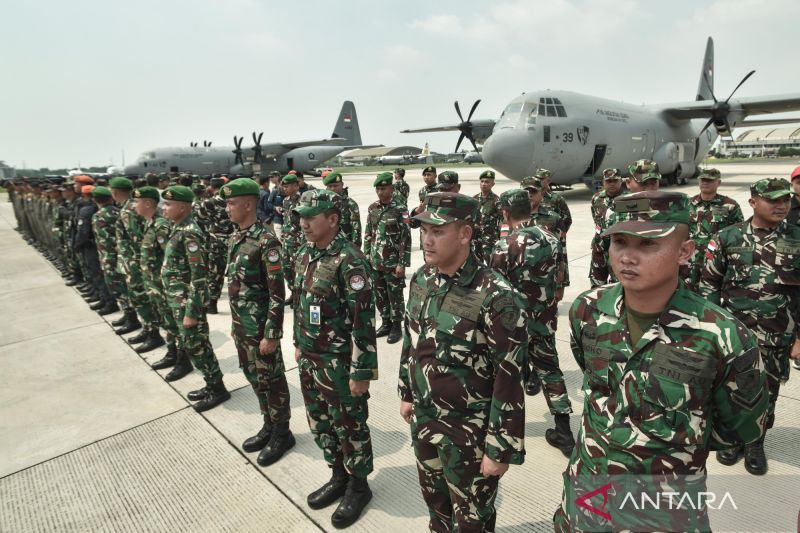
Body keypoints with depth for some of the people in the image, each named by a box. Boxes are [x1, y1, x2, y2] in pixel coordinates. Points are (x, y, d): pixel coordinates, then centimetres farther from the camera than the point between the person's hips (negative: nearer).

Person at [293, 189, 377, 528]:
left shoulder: (349, 261, -22)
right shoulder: (305, 254, 4)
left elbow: (363, 321, -22)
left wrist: (361, 372, -20)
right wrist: (298, 344, 19)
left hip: (339, 363, -8)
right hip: (309, 359, 8)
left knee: (350, 425, 11)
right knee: (320, 422, 21)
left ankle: (359, 486, 33)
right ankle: (338, 477, 43)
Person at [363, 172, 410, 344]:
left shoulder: (400, 210, -11)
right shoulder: (372, 208, 6)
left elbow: (406, 239, -13)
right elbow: (368, 234, 13)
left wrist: (402, 263, -16)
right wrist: (367, 254, 8)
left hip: (393, 263, -5)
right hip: (375, 262, 6)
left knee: (395, 295, 5)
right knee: (379, 295, 14)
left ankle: (396, 327, 19)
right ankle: (385, 323, 29)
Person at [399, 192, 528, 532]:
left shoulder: (494, 296, -25)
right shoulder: (421, 279, -3)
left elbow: (509, 379, -21)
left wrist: (500, 449, -16)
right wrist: (406, 393, 15)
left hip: (469, 430, -6)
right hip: (423, 418, 6)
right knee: (435, 503, 28)